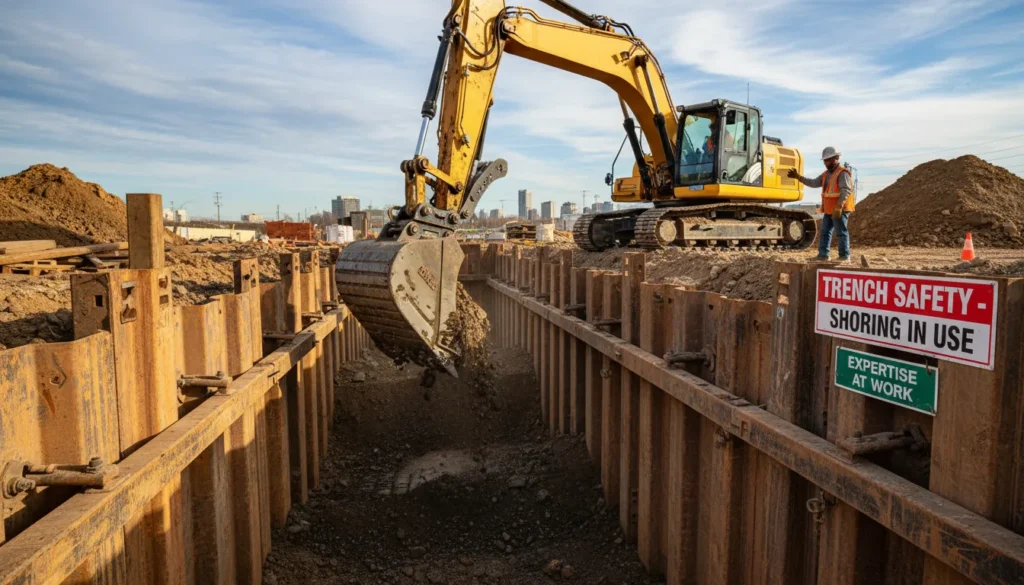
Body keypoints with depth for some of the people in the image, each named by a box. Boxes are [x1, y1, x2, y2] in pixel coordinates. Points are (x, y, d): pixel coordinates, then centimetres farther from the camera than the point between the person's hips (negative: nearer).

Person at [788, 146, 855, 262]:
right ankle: (823, 255, 15)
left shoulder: (843, 173, -14)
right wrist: (798, 177, 5)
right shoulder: (827, 173, 15)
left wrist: (839, 207, -30)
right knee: (825, 232, 10)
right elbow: (814, 183, 13)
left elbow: (846, 191, -22)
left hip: (840, 210, -9)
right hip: (829, 210, 9)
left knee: (841, 233, -3)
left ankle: (844, 257, 3)